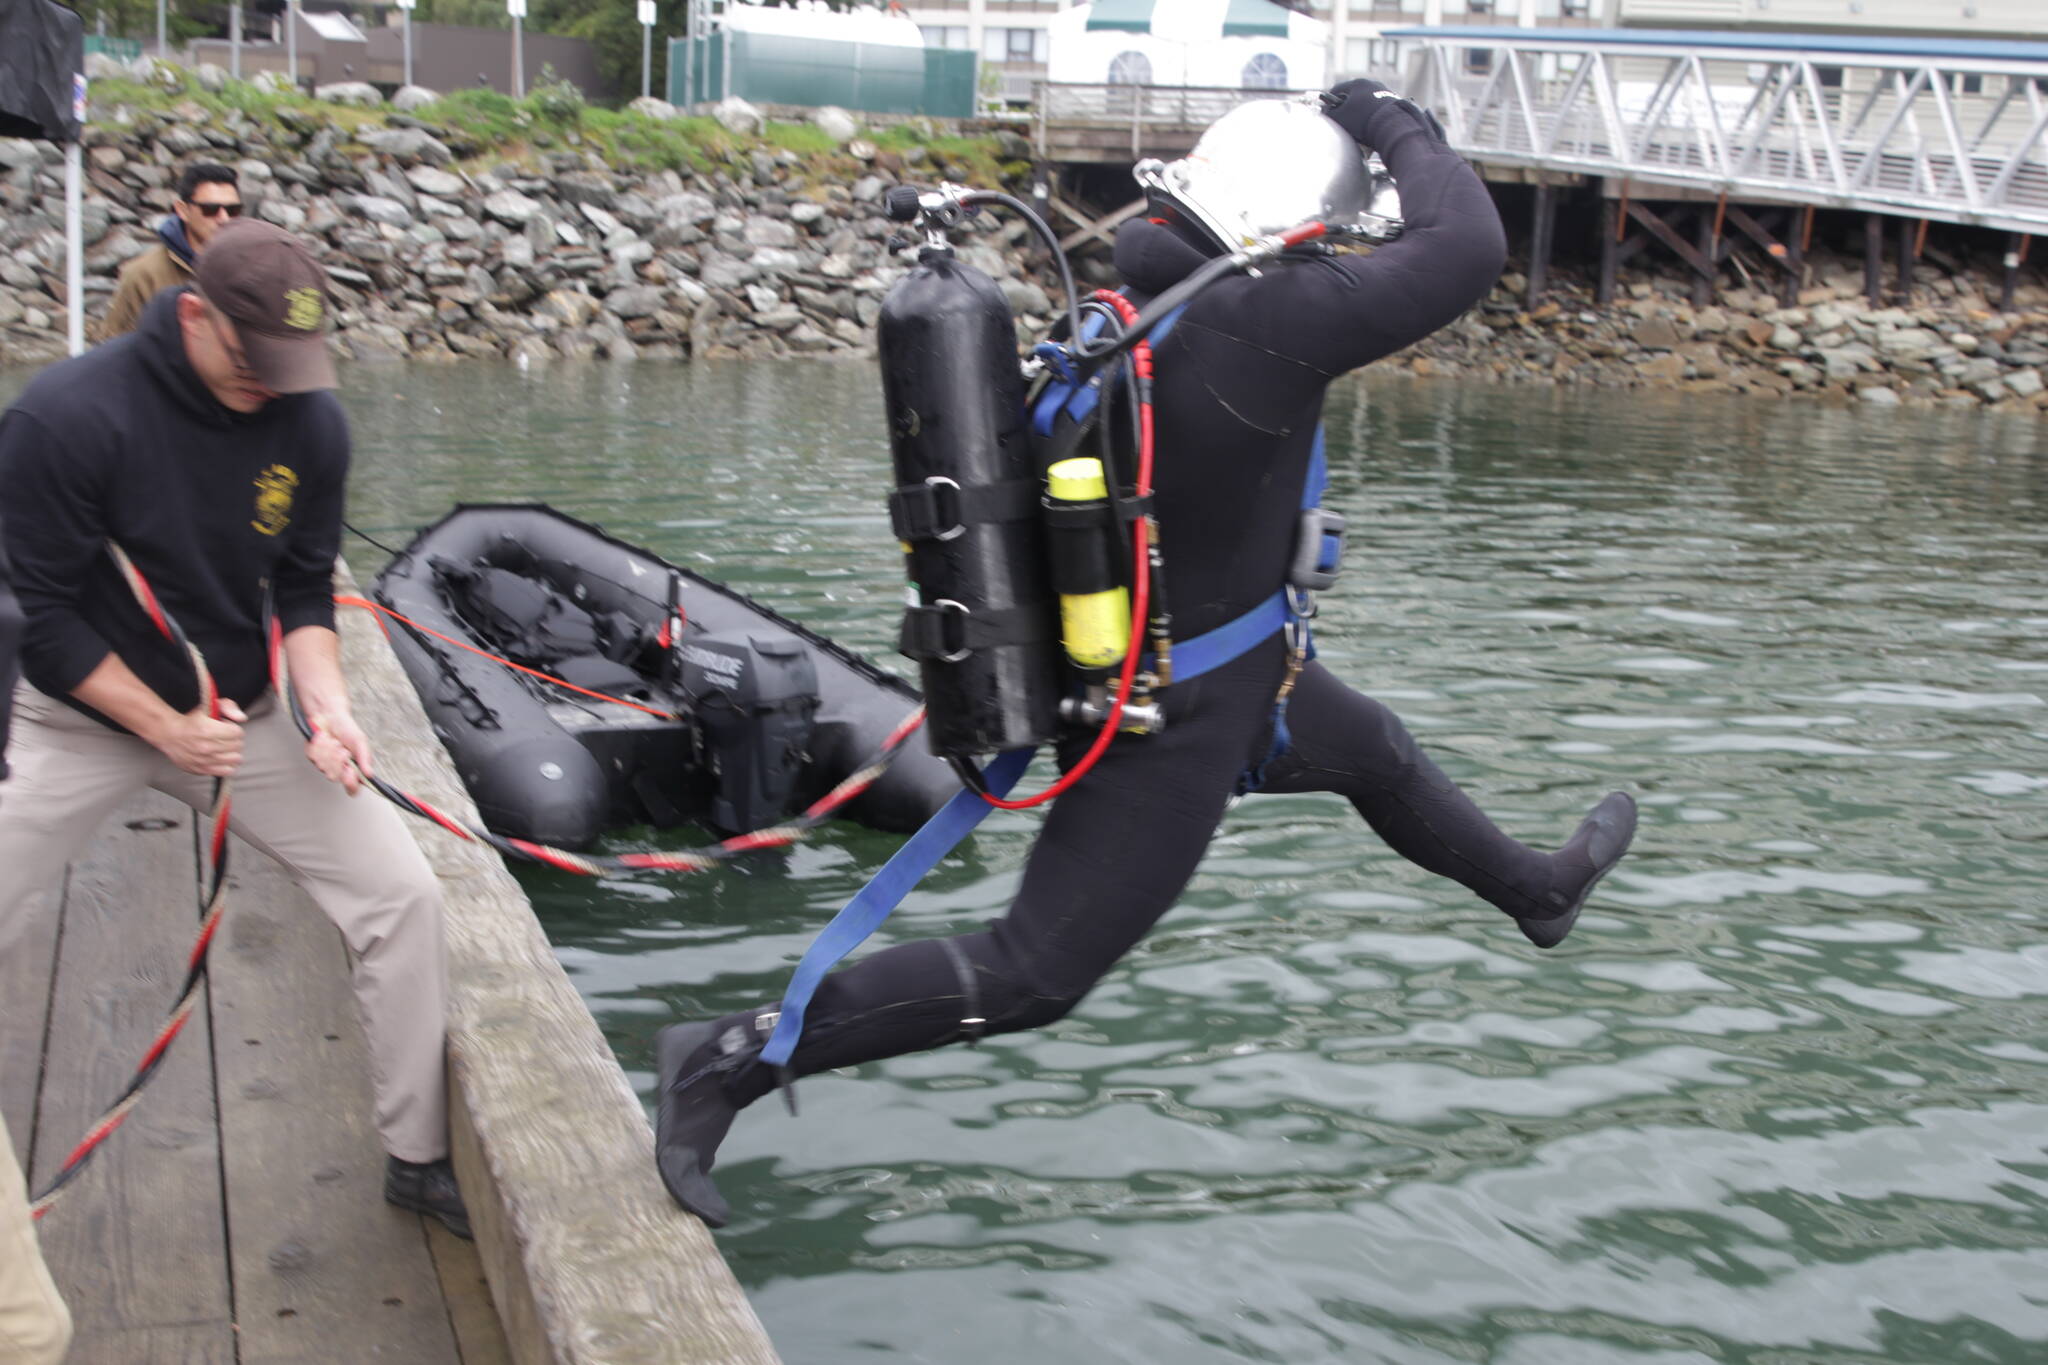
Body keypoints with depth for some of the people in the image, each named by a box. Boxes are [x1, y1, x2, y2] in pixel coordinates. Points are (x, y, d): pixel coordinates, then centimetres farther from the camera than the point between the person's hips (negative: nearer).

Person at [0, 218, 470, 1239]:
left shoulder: (310, 425, -8)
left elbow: (304, 590, 0)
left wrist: (325, 700, -18)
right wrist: (165, 728, -20)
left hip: (237, 718, 4)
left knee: (402, 897, -5)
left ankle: (418, 1158, 10)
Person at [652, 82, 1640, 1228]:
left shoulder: (1135, 299, -4)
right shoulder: (1258, 319, -30)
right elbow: (1466, 251, -25)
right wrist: (1396, 125, -10)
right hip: (1180, 715, -10)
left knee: (1376, 750, 31)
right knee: (1036, 974, 0)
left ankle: (1539, 891, 58)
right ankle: (733, 1060, 3)